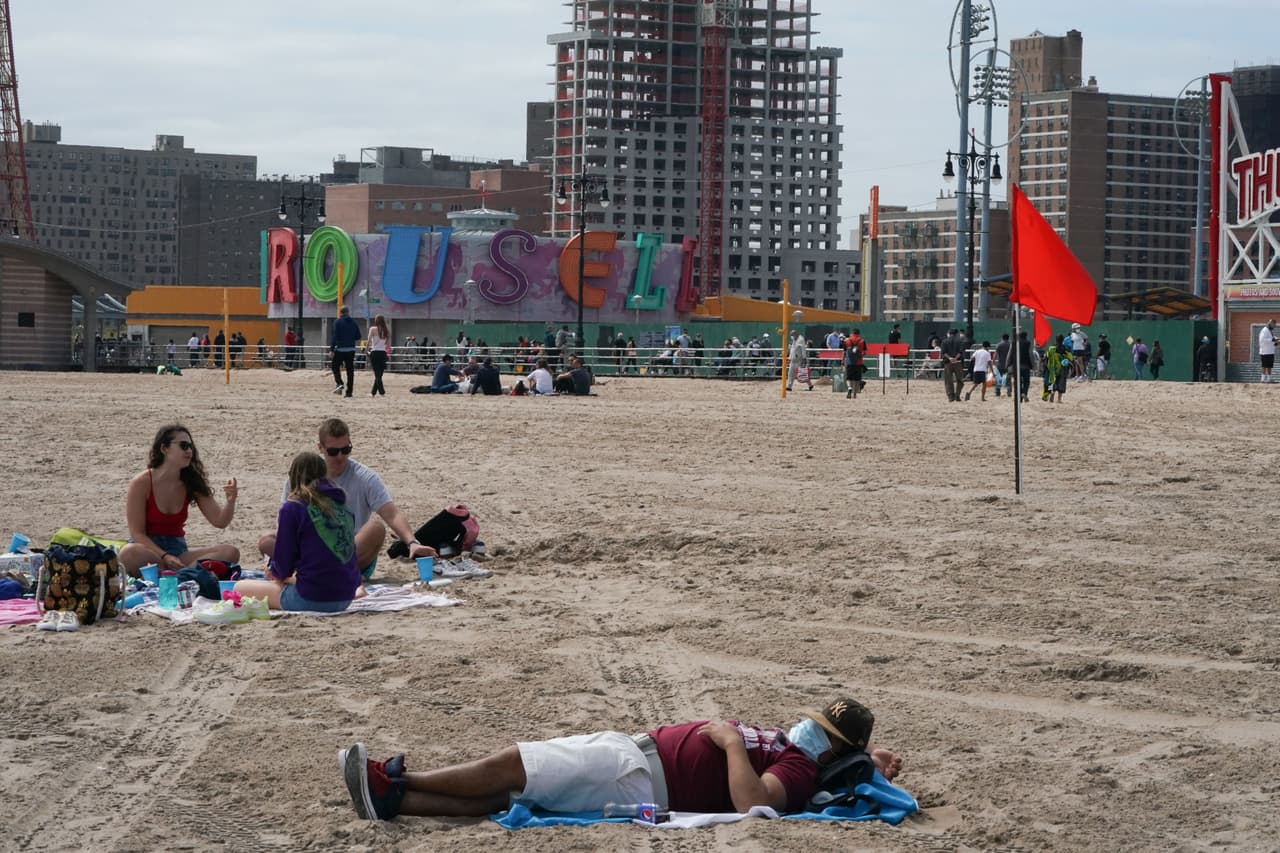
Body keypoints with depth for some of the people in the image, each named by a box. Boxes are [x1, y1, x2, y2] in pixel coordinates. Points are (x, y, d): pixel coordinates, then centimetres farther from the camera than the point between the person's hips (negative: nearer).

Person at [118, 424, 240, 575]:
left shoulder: (191, 483, 2)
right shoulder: (141, 483, -10)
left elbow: (220, 522, 1)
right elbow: (137, 533, -12)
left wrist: (230, 502, -21)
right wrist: (165, 557, -25)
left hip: (177, 549, 4)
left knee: (230, 553, -19)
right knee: (130, 554, -41)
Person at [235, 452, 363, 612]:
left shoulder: (292, 508, -11)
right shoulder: (342, 506, 8)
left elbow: (283, 568, -9)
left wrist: (275, 571, 16)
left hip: (312, 600, -7)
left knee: (240, 588, 2)